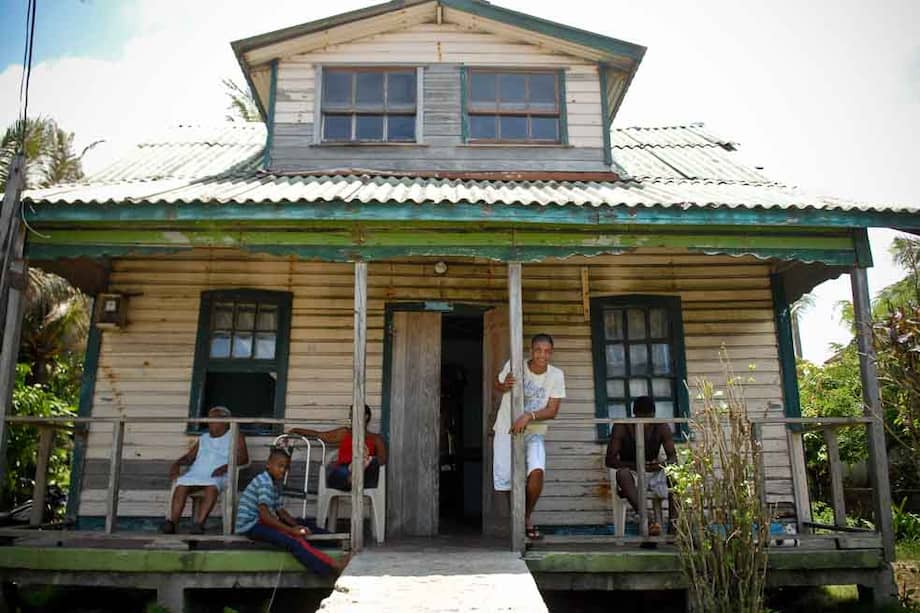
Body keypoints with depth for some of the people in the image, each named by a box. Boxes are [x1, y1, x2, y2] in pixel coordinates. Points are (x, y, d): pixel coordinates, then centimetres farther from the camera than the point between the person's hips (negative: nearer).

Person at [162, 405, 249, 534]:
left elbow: (243, 458, 0)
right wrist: (176, 463, 1)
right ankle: (172, 523, -32)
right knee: (181, 485, -28)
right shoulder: (203, 438, 30)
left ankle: (199, 523, -42)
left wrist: (225, 467, -16)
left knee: (212, 487, -37)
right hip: (195, 474, 4)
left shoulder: (235, 437, 14)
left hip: (217, 476, -4)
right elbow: (189, 457, 23)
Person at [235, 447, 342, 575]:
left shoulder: (275, 484, 12)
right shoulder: (264, 482, -18)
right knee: (292, 540, -28)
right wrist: (290, 530, -23)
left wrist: (297, 526, -5)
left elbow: (280, 510, 11)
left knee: (304, 524, 5)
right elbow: (264, 515, -25)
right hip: (250, 525, -10)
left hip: (261, 521, 10)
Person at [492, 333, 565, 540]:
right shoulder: (514, 366, -13)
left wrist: (528, 417, -29)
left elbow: (552, 411, -13)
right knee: (505, 479, -3)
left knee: (537, 470, -23)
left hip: (534, 432, 0)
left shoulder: (556, 375, -11)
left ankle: (527, 515, 4)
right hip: (506, 429, 0)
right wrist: (504, 385, -19)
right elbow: (497, 385, 5)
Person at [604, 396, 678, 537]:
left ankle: (673, 520, -32)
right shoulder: (621, 427, -10)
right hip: (631, 474, -2)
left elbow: (673, 457, -6)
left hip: (654, 474, 2)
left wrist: (662, 464, -32)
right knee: (622, 473, -37)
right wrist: (635, 465, -30)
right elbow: (609, 460, -13)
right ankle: (647, 520, -49)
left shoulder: (661, 428, -3)